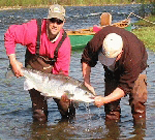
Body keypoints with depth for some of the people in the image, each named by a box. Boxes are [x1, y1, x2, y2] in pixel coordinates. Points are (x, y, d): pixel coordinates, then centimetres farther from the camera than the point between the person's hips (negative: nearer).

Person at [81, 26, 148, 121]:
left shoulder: (133, 58, -45)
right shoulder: (96, 42, -38)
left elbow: (125, 87, -35)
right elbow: (86, 60, -15)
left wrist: (104, 100, -39)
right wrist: (87, 82, -24)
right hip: (112, 70, 3)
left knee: (138, 99, -17)